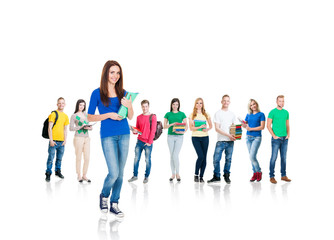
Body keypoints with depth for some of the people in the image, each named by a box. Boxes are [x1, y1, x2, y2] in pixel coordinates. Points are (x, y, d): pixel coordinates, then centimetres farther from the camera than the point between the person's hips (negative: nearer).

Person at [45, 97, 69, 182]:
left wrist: (65, 140, 6)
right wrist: (51, 140, -12)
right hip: (54, 140, -5)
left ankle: (58, 171, 27)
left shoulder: (65, 116, 12)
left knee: (59, 158, 13)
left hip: (61, 141, 5)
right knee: (51, 158, -4)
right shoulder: (53, 114, -4)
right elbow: (50, 128, -7)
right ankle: (48, 173, 5)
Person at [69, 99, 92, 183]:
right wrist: (81, 127, -18)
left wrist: (89, 127, -2)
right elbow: (71, 128, -7)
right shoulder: (74, 116, -1)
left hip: (87, 138, 5)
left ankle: (84, 175, 13)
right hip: (78, 138, -5)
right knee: (78, 158, 0)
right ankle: (79, 176, 10)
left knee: (87, 158, 3)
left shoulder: (85, 114, 14)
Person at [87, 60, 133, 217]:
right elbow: (90, 117, -2)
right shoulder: (97, 93, -1)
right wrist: (109, 115, -13)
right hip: (108, 136, -4)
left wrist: (129, 106, -10)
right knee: (114, 173, -9)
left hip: (124, 135, 4)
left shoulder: (123, 93, 8)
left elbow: (130, 117, 10)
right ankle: (104, 196, 22)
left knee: (120, 172, 8)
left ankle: (114, 204, 22)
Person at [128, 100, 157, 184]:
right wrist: (135, 131, -6)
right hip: (139, 141, 4)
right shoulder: (139, 117, 10)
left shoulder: (153, 117, -3)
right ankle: (135, 175, 15)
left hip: (148, 143, -4)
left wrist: (149, 142, -10)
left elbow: (153, 130, -6)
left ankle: (146, 177, 13)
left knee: (147, 160, 3)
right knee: (136, 159, 4)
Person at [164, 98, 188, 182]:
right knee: (171, 156, 4)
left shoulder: (182, 114, 4)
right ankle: (173, 174, 15)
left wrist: (183, 131, -18)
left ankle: (178, 173, 7)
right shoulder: (168, 114, 7)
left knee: (175, 155, -10)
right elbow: (164, 126, 4)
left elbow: (186, 125, 2)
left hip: (179, 137, -2)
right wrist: (172, 124, -15)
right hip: (170, 136, 2)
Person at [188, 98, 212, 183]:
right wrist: (200, 127, -17)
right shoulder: (192, 115, 2)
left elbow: (210, 126, 15)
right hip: (195, 137, -2)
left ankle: (201, 176, 13)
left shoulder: (206, 115, 8)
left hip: (205, 137, 3)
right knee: (200, 156, -14)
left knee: (204, 158, 2)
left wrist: (207, 129, -6)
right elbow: (191, 128, -3)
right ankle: (196, 175, 5)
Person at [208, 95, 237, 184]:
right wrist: (228, 135, -16)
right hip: (221, 141, -3)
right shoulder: (218, 113, 0)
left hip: (230, 141, 3)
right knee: (216, 159, -5)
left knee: (228, 159, 8)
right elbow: (217, 128, -7)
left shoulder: (232, 114, 13)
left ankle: (226, 176, 20)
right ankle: (216, 176, 9)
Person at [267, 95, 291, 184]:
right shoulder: (272, 112, -5)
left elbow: (287, 125, 17)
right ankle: (272, 176, 3)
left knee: (284, 157, 10)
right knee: (274, 157, -4)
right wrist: (274, 136, -12)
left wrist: (288, 134, 3)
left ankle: (283, 175, 19)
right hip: (276, 138, -5)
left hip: (285, 138, 5)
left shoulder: (286, 112, 12)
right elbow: (268, 125, -7)